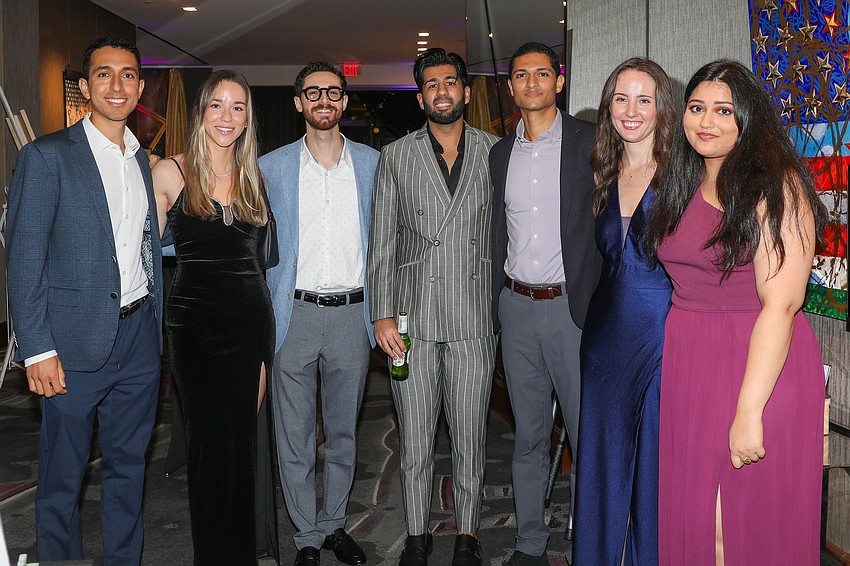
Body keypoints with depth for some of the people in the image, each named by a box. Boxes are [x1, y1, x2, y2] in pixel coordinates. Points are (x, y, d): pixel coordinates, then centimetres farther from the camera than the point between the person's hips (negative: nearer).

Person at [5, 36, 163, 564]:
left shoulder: (144, 161, 12)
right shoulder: (47, 156, -6)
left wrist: (157, 329, 10)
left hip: (140, 334, 5)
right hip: (77, 341, -5)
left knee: (129, 464, 16)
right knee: (63, 474, 7)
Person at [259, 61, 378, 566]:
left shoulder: (372, 164, 6)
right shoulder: (271, 167, 3)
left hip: (352, 314, 1)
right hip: (295, 314, -1)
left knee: (344, 430, 12)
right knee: (295, 434, 5)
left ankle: (335, 524, 29)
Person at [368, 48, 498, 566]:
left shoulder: (494, 152, 6)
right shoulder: (396, 156, 6)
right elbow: (382, 241, 3)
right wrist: (382, 314, -4)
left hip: (474, 315, 0)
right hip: (413, 314, 0)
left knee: (470, 434, 7)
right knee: (415, 435, 8)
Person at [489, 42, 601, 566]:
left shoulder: (590, 142, -3)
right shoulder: (501, 153, 12)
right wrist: (497, 301, 11)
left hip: (573, 305, -4)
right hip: (517, 307, 4)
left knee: (587, 434, 2)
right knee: (529, 435, 13)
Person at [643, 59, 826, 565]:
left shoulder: (775, 186, -12)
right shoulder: (685, 186, 11)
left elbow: (780, 304, -19)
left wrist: (750, 411, -22)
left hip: (759, 370, -6)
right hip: (686, 365, 6)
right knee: (689, 518, 13)